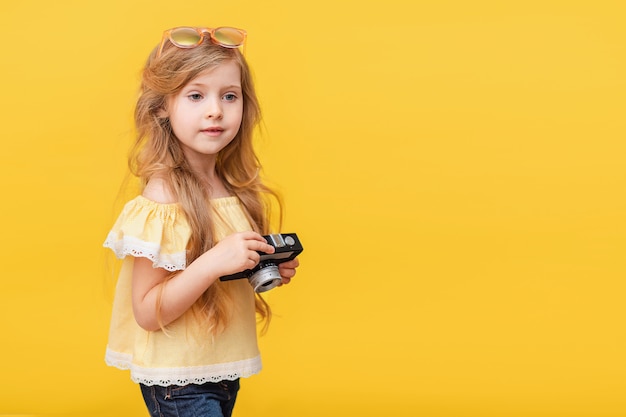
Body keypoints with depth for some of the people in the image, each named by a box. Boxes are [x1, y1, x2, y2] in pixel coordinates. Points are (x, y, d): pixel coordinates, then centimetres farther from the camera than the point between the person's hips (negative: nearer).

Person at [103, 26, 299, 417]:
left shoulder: (233, 187, 3)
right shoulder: (163, 199, -19)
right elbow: (147, 312, -20)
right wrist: (214, 262, -30)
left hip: (225, 369, 7)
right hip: (178, 384, -7)